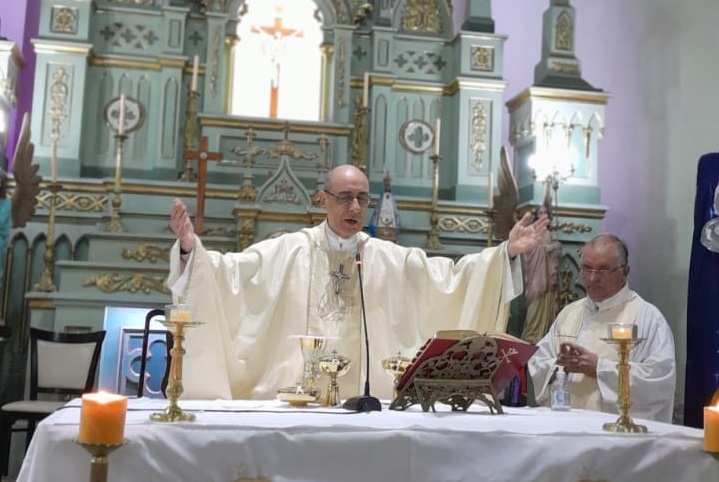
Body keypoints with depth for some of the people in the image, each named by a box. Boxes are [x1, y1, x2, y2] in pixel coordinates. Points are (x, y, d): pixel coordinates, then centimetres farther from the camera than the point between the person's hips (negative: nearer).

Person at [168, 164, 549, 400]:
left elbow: (448, 277, 4)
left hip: (369, 401, 2)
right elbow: (230, 272, -3)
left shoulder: (393, 259, 8)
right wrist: (191, 248, -21)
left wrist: (505, 253, -5)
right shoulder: (286, 251, 3)